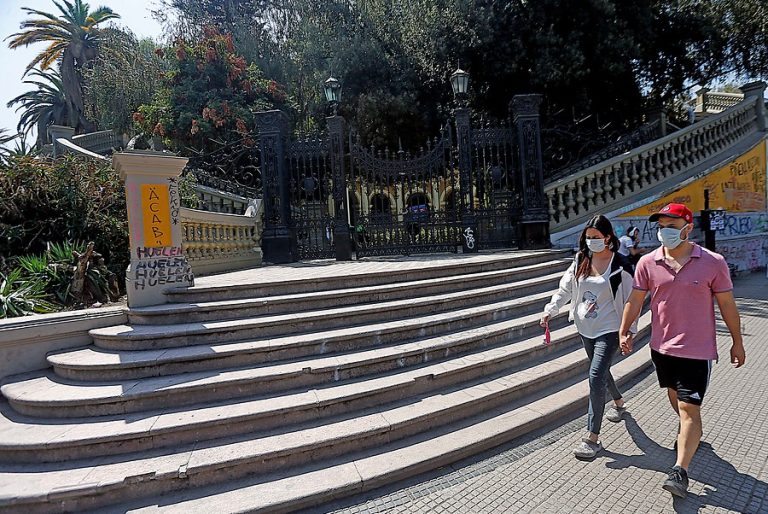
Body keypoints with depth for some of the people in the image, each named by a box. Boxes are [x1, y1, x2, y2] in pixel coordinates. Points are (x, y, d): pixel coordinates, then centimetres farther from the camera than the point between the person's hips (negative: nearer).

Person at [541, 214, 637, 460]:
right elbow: (565, 289, 4)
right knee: (601, 371, 23)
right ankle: (618, 403, 54)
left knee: (596, 378, -13)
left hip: (609, 330, -6)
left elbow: (630, 301, -7)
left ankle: (592, 437, -4)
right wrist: (550, 310, -10)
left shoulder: (620, 265, -10)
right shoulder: (580, 261, 3)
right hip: (585, 329, 6)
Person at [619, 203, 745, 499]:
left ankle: (680, 471, 1)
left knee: (689, 408, -4)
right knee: (674, 397, 22)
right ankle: (689, 433, 50)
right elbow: (635, 300, 1)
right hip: (661, 346, 4)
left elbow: (727, 304, -1)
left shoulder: (713, 263, -10)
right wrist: (624, 331, -1)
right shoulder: (648, 263, -5)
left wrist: (737, 342, 6)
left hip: (697, 350, -4)